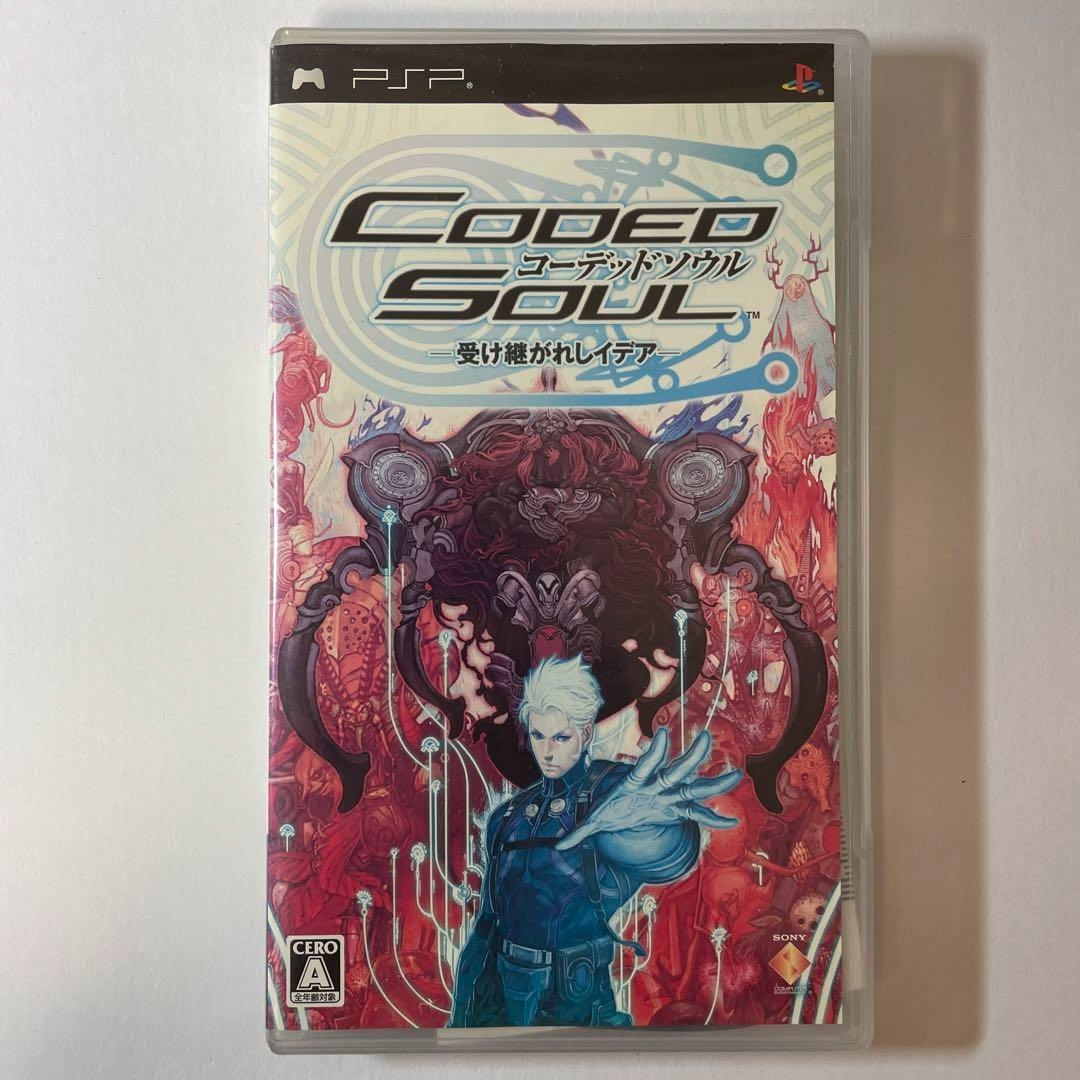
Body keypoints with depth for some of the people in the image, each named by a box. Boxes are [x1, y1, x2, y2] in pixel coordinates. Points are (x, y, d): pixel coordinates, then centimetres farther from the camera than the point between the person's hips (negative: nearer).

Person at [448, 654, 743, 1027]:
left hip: (574, 1002, -4)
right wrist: (464, 1016, 12)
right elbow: (487, 923, 10)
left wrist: (626, 817, -63)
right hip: (504, 1000, 4)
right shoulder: (509, 815, 1)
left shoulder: (614, 789, -15)